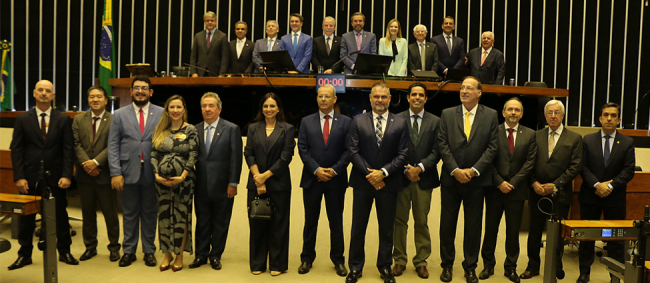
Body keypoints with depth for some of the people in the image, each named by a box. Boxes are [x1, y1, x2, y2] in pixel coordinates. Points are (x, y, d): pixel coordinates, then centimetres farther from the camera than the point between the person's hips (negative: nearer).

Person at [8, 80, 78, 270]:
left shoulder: (62, 119, 4)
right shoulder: (22, 119, 4)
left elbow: (68, 149, 0)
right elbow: (16, 149, 1)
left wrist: (67, 175, -9)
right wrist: (19, 176, -8)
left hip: (55, 178, 0)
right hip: (30, 178, 0)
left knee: (60, 216, 8)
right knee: (26, 217, 9)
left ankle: (64, 252, 21)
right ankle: (25, 254, 23)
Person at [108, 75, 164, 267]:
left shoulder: (161, 114, 3)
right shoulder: (120, 115, 7)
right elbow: (113, 145, 3)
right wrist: (115, 172, -6)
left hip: (152, 173, 0)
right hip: (129, 172, 1)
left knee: (150, 213, 8)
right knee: (129, 214, 8)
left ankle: (149, 251, 19)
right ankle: (129, 251, 20)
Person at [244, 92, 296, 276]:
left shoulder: (287, 129, 3)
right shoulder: (253, 128, 11)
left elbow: (286, 157, -5)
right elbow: (248, 154, 3)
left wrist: (265, 175, -10)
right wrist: (258, 179, -9)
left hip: (278, 183, -2)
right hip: (256, 183, 2)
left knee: (278, 224, 3)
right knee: (257, 223, 5)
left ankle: (277, 264, 13)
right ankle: (257, 264, 17)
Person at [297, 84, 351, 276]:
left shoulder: (345, 122, 3)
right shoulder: (306, 122, 6)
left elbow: (348, 150, -2)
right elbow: (303, 149, -1)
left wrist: (335, 170, -13)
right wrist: (316, 169, -12)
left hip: (336, 179, -1)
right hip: (312, 178, 1)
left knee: (336, 221, 8)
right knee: (310, 221, 9)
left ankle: (338, 260, 19)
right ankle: (307, 258, 21)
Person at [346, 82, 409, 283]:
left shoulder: (400, 123, 3)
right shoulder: (358, 122, 2)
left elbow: (403, 155, -2)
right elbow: (353, 152, -3)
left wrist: (383, 172, -14)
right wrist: (370, 174, -12)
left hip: (388, 183, 0)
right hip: (363, 182, 0)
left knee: (387, 229, 10)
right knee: (358, 228, 7)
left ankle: (385, 267, 24)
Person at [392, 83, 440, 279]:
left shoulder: (435, 121, 6)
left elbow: (436, 151, 0)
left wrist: (420, 167, -12)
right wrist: (406, 169, -10)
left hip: (424, 178, 1)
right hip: (401, 177, 0)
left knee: (421, 222, 7)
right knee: (399, 221, 5)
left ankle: (421, 261, 19)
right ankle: (399, 260, 16)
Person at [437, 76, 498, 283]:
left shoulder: (490, 115, 3)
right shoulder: (447, 114, 5)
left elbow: (492, 147, -3)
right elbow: (442, 144, -2)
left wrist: (474, 170, -12)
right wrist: (455, 170, -12)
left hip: (477, 181, -1)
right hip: (451, 179, 1)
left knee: (473, 226, 8)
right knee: (447, 224, 8)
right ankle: (447, 265, 23)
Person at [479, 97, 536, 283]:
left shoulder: (530, 135, 6)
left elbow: (529, 163, 0)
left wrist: (512, 183, -9)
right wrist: (500, 183, -11)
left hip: (516, 190, 1)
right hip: (495, 189, -1)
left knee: (513, 231, 8)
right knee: (491, 229, 6)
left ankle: (510, 267, 21)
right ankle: (488, 265, 20)